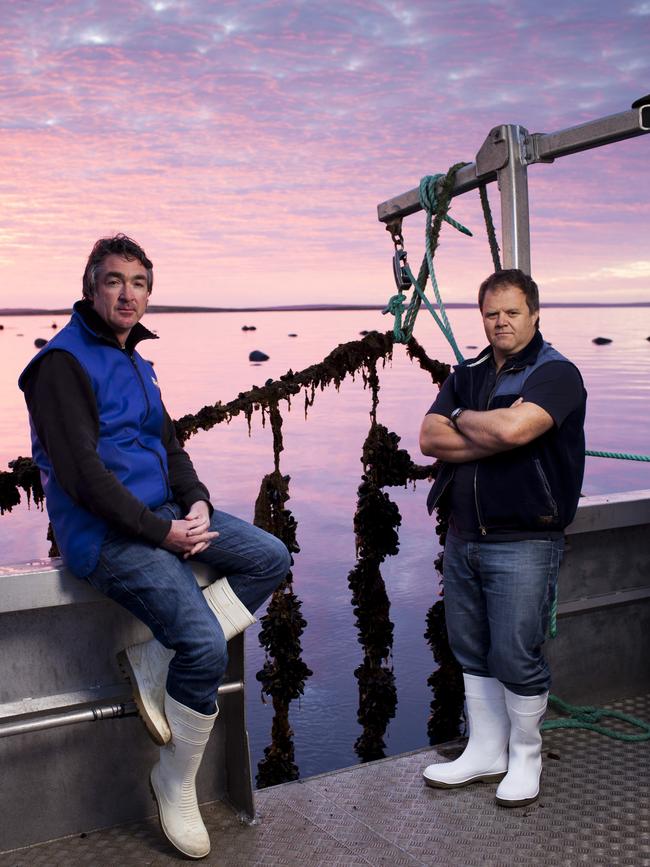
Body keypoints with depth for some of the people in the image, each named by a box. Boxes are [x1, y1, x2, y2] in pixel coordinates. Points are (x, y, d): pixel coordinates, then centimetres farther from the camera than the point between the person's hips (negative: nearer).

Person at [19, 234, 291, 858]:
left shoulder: (135, 362, 17)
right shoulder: (64, 361, -12)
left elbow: (167, 445, 19)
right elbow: (81, 473, -19)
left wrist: (197, 503, -1)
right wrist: (162, 532, -18)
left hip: (160, 513, 9)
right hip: (104, 534, -9)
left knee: (271, 558, 0)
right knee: (206, 645, -20)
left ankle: (156, 658, -4)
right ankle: (175, 787, 2)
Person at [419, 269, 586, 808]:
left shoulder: (555, 373, -8)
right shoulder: (468, 374, 12)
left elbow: (512, 427, -27)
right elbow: (429, 438, -1)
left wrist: (462, 419, -7)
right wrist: (493, 439, -13)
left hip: (523, 542, -6)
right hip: (463, 536, 7)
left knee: (516, 657, 0)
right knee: (473, 653, 15)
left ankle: (525, 759, 22)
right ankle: (486, 753, 30)